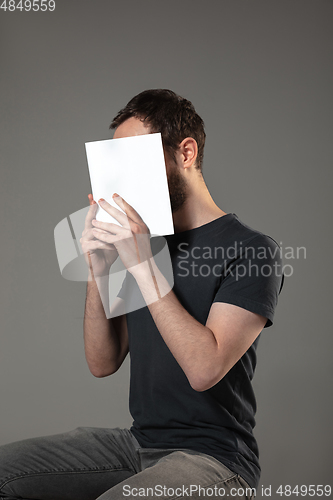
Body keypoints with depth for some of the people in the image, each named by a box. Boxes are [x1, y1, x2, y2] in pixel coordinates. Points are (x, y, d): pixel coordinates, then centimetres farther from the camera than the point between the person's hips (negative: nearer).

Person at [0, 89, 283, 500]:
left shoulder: (253, 250, -10)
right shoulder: (142, 242, 10)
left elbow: (205, 369, -23)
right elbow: (103, 363, 8)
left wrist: (143, 266, -23)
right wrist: (98, 272, -6)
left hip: (213, 457, -6)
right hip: (139, 441, 7)